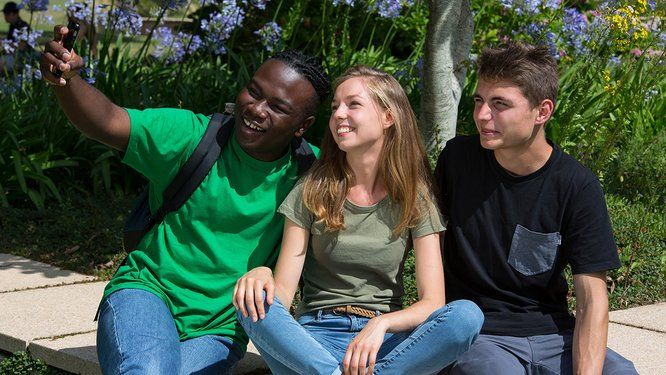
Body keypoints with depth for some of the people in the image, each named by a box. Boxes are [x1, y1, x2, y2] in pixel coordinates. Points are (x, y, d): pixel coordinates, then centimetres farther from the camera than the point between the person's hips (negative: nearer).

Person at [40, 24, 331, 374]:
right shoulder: (191, 135, -8)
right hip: (146, 290, -4)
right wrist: (66, 80, -39)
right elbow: (107, 121, -19)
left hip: (217, 331, 4)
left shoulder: (306, 172, -1)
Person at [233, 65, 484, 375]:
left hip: (383, 344, 0)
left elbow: (432, 302, -3)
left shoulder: (415, 199, 4)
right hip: (315, 337, 0)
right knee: (255, 304, -30)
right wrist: (262, 274, -25)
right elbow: (283, 291, -1)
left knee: (467, 315, -29)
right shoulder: (313, 191, 5)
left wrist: (381, 324, -24)